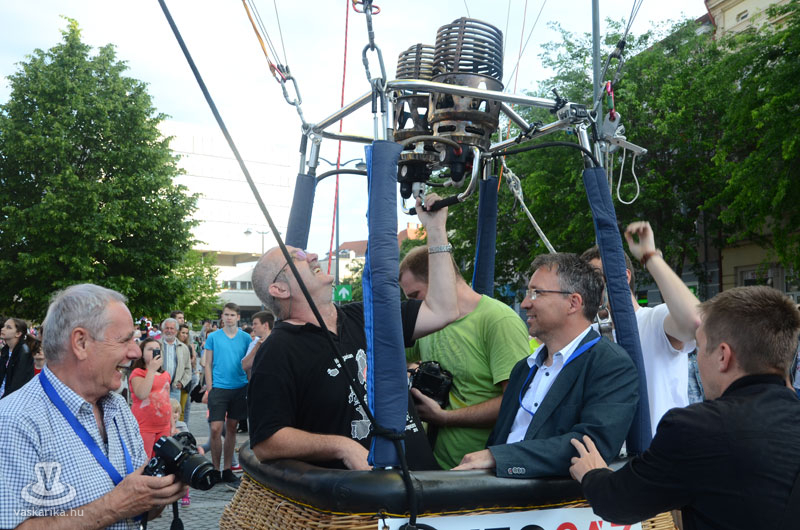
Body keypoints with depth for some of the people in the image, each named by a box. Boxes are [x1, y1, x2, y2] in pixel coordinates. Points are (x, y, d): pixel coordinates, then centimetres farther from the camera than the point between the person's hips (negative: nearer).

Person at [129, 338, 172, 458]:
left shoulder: (165, 375, 15)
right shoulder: (138, 373, -5)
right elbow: (142, 394, -23)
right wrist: (152, 369, -18)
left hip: (163, 428, 6)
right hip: (144, 428, -6)